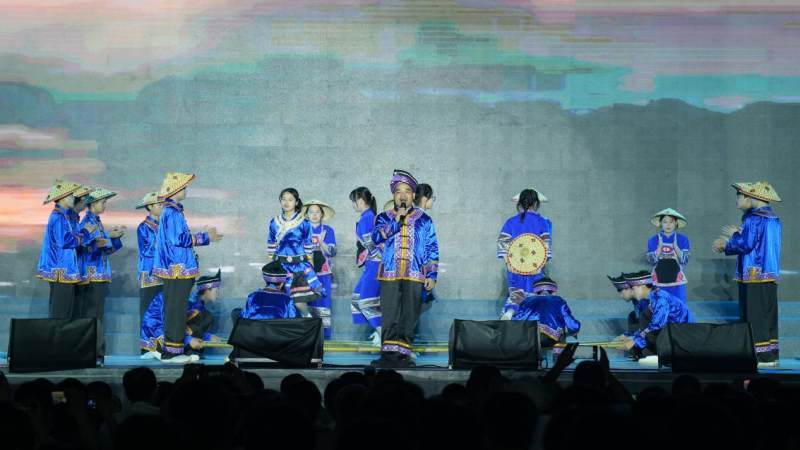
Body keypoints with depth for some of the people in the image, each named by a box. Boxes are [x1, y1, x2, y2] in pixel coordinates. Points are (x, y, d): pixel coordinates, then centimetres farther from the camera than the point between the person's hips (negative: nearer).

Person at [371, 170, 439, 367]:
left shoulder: (424, 220, 12)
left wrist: (432, 275, 1)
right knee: (390, 316, -5)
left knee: (409, 316, -2)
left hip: (415, 275, 0)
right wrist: (397, 221, -10)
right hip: (389, 274, 0)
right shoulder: (384, 218, 13)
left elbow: (432, 249, 9)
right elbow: (376, 237, -6)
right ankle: (389, 354, -3)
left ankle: (403, 354, 3)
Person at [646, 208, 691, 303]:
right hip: (659, 282, 0)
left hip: (677, 281, 0)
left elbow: (685, 260, -5)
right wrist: (660, 246, -17)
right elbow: (652, 260, -5)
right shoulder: (653, 240, 0)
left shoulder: (682, 239, 0)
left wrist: (675, 247, -18)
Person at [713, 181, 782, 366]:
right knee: (768, 315, 12)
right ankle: (771, 353, 16)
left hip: (754, 276, -9)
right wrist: (726, 246, 20)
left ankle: (762, 355, -5)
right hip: (770, 275, 9)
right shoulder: (773, 219, 14)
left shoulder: (754, 219, -15)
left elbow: (746, 244, -21)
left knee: (755, 316, -5)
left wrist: (734, 235, 0)